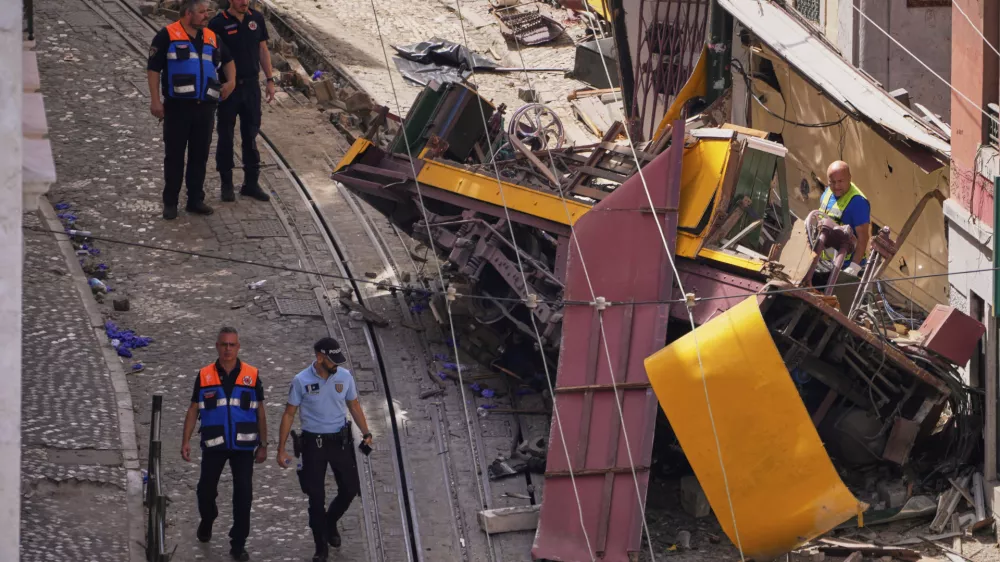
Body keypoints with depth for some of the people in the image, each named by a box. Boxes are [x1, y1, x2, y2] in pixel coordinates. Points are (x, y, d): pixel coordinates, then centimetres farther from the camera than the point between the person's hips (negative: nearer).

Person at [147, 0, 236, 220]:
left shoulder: (211, 37, 12)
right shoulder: (167, 36, -5)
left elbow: (227, 60, 29)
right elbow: (153, 68, -6)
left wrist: (231, 81, 12)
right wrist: (155, 100, -11)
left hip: (205, 107, 5)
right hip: (178, 107, -5)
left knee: (200, 155, 10)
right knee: (174, 156, 1)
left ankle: (196, 200, 19)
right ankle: (170, 203, 8)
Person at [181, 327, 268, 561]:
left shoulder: (251, 375, 0)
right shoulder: (204, 376, 0)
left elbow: (260, 412, 5)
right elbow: (193, 410, 5)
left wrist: (263, 445, 4)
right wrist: (186, 441, -1)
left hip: (243, 445, 0)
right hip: (213, 445, 0)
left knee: (243, 494, -2)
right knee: (206, 489, 7)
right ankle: (207, 520, 40)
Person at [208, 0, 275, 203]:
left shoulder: (256, 19, 4)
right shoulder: (219, 23, -9)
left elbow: (263, 50, 11)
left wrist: (270, 80, 8)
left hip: (251, 85, 4)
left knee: (251, 136, 9)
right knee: (226, 137, 5)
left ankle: (251, 183, 16)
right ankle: (226, 184, 13)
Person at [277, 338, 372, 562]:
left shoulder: (344, 377, -4)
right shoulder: (301, 381, -12)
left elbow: (354, 406, 10)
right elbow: (289, 414, -5)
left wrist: (366, 433, 2)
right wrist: (281, 449, -6)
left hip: (341, 440, 3)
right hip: (314, 443, -3)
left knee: (350, 489, 7)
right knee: (316, 497, 3)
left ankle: (330, 522, 38)